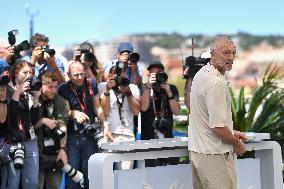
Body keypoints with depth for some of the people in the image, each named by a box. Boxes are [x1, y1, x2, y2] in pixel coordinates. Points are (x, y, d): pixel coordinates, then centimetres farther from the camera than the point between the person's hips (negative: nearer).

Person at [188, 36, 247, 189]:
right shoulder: (217, 83, -21)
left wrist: (231, 133, 23)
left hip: (196, 149, 10)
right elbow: (217, 127, -23)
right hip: (214, 154, -10)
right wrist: (237, 143, -6)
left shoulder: (201, 74, 11)